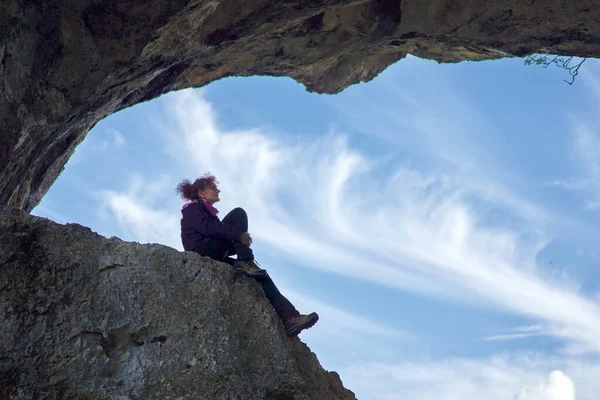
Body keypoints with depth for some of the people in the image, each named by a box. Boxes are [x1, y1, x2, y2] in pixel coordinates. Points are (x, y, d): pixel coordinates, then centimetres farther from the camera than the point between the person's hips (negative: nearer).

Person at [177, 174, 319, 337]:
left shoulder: (208, 212, 32)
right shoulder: (192, 208, 6)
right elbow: (207, 228, -15)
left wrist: (239, 243, 2)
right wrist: (239, 234, -18)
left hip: (215, 258, 8)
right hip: (202, 253, -8)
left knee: (259, 273, -7)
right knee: (238, 214, -14)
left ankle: (289, 317, -19)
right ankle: (245, 262, -23)